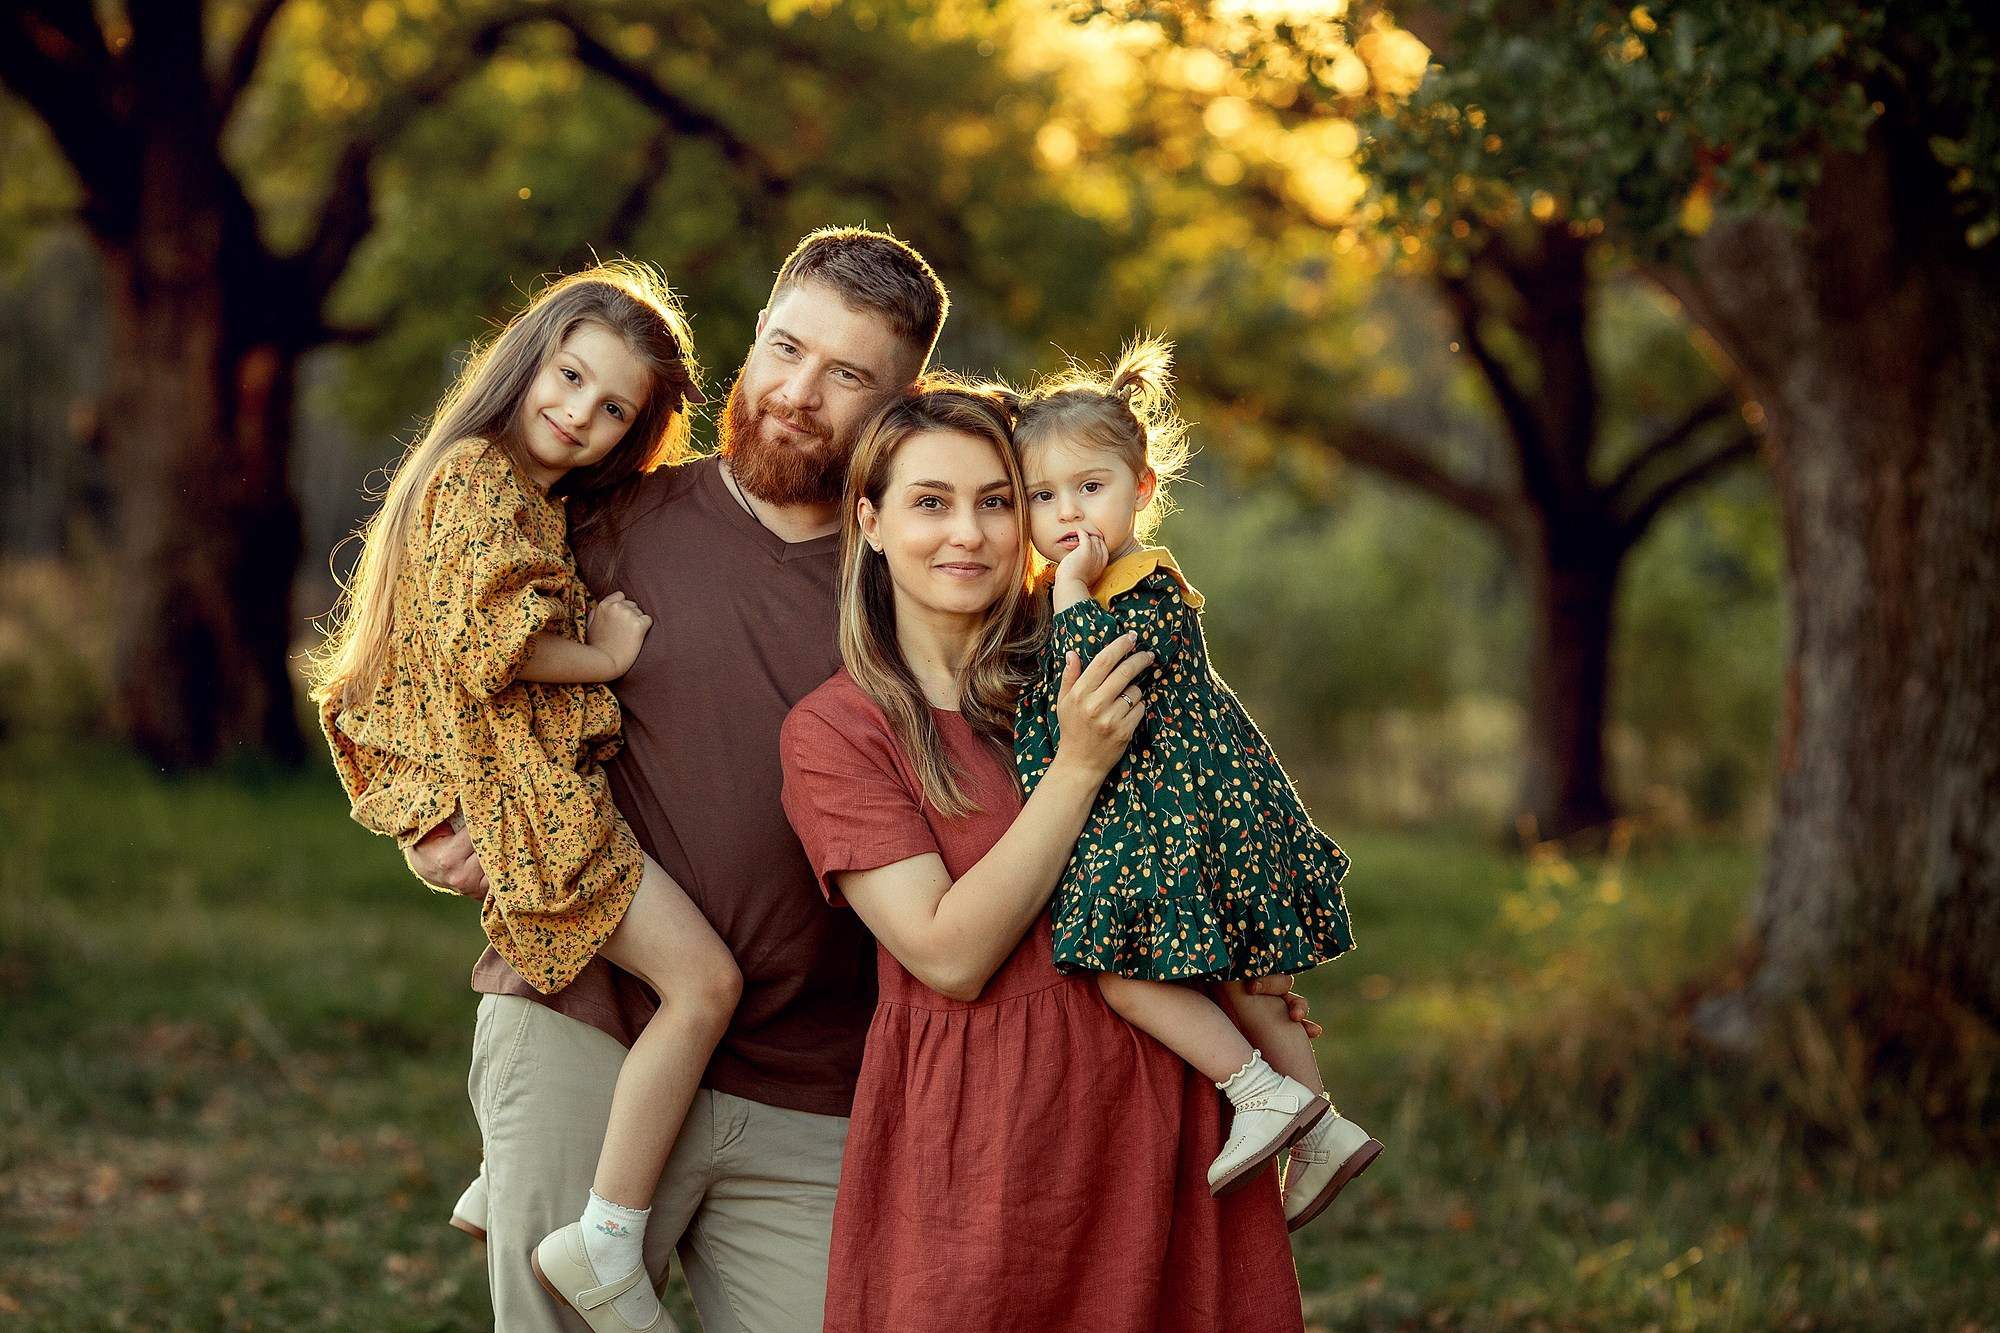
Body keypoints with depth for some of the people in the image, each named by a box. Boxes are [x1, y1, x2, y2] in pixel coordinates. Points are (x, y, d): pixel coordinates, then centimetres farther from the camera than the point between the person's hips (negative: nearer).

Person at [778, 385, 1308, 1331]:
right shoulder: (834, 728, -5)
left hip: (1162, 1093, 4)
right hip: (977, 1130, -4)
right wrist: (1080, 764, -17)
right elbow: (949, 954, -15)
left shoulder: (1063, 674, 6)